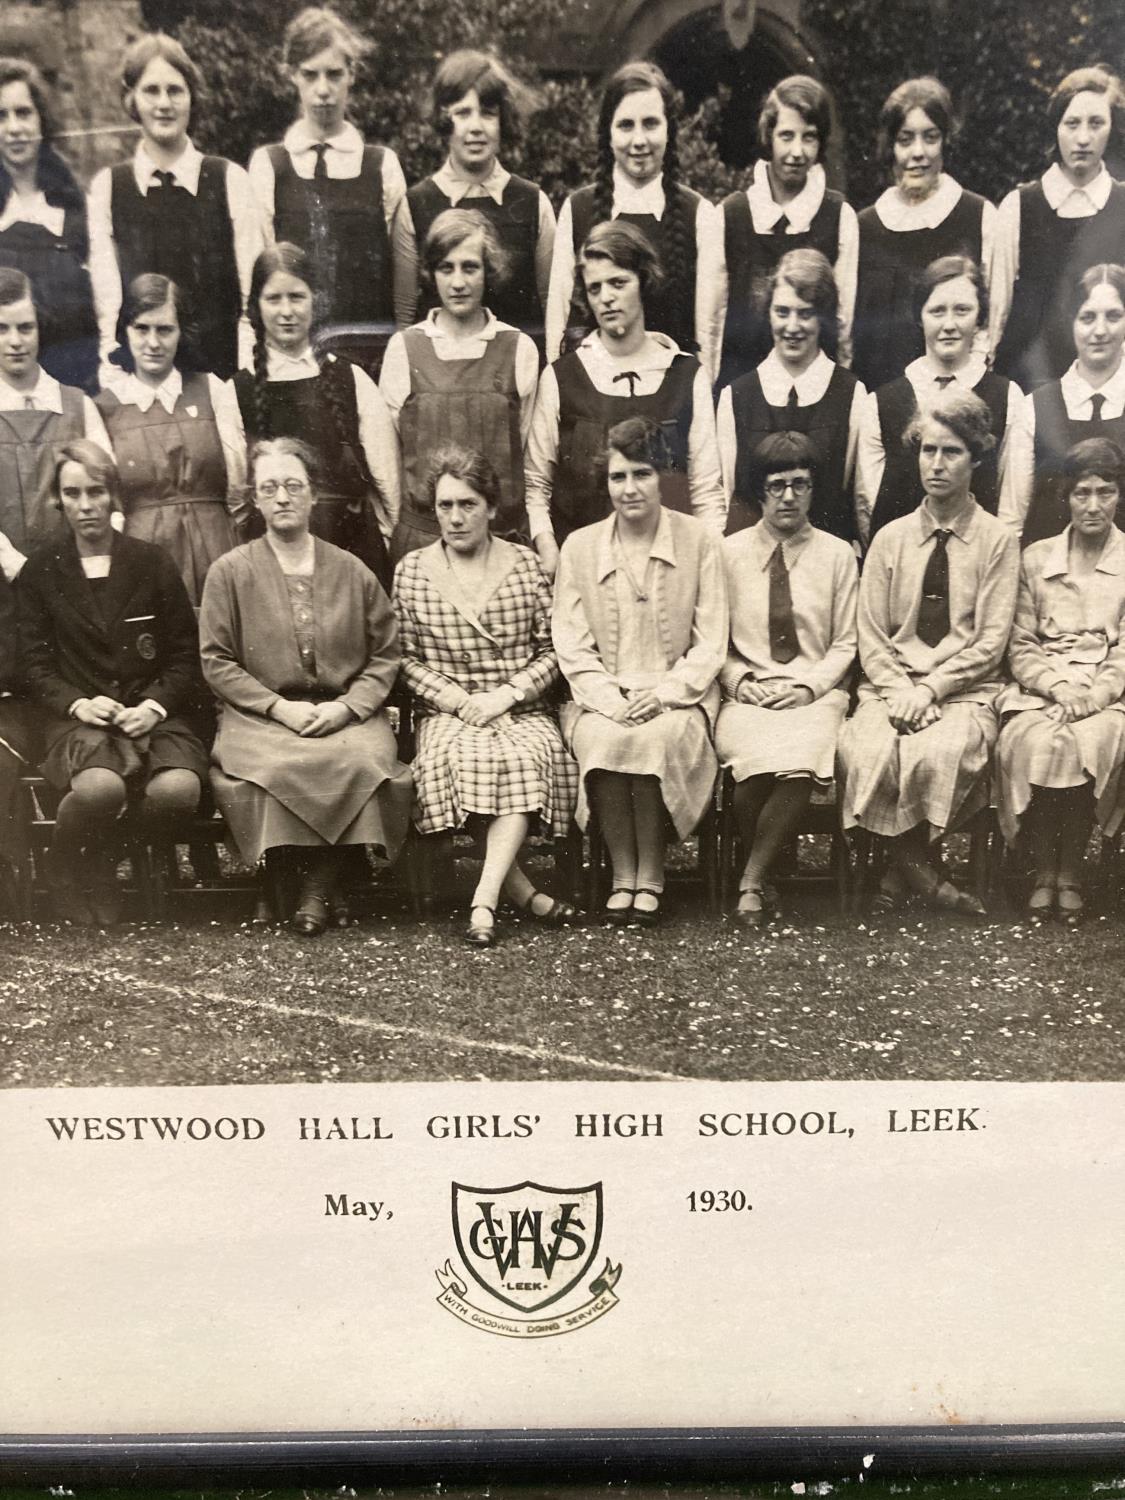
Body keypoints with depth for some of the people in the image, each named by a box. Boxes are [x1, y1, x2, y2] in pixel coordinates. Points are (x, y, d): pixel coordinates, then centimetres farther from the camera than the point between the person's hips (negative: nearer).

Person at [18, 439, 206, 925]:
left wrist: (154, 705, -9)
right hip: (79, 717, 0)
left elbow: (185, 657, 9)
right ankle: (83, 917, -8)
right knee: (99, 787, -35)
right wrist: (77, 703, -11)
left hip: (153, 712, 1)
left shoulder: (153, 563, 10)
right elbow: (36, 664, 9)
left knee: (177, 788, -33)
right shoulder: (41, 571, 11)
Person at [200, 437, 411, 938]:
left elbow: (385, 655, 11)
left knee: (363, 761, -32)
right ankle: (313, 873, -9)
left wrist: (347, 706, -7)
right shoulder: (229, 571, 7)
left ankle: (320, 882, -14)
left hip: (346, 714, 1)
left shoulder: (352, 571, 12)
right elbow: (216, 662, 3)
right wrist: (281, 708, -10)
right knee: (272, 768, -34)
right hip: (261, 717, -1)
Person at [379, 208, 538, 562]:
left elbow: (529, 452, 6)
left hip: (504, 533, 0)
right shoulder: (404, 348, 3)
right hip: (420, 533, 0)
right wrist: (391, 533, 4)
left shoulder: (520, 350, 3)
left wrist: (539, 532, 3)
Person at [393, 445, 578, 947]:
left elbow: (550, 651, 6)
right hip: (447, 710, 0)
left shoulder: (526, 564, 6)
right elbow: (407, 660, 6)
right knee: (461, 759, -33)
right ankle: (522, 891, -23)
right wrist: (459, 700, -9)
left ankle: (484, 900, -31)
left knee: (529, 756, -33)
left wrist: (506, 694, -9)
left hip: (521, 710, 0)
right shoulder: (411, 571, 7)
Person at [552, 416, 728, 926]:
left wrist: (667, 692, -12)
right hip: (602, 699, 1)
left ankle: (651, 876, -16)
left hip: (677, 697, -1)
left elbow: (711, 640, 3)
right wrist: (609, 698, -12)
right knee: (604, 740, -32)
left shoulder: (699, 540, 5)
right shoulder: (579, 546, 8)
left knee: (658, 738, -33)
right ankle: (622, 874, -16)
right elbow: (571, 642, 4)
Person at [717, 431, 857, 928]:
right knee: (753, 761, -34)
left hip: (816, 693, 0)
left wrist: (808, 687, -6)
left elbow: (845, 643, 9)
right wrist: (739, 681, -7)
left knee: (801, 759, -34)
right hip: (746, 693, 0)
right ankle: (761, 879, -9)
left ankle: (751, 881, -17)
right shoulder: (729, 552, 10)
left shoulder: (837, 555, 10)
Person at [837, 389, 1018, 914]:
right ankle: (918, 868, -8)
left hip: (964, 689, -2)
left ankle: (906, 865, -7)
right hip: (890, 684, 2)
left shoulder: (997, 540, 4)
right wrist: (898, 692, -11)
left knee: (938, 754, -34)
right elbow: (870, 635, 6)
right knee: (869, 754, -30)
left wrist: (930, 688, -13)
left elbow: (990, 640, -2)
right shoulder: (890, 539, 11)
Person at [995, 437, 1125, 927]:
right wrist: (1057, 687, -11)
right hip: (1041, 685, 1)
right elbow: (1021, 645, 8)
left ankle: (1070, 871, -18)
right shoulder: (1036, 558, 13)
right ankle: (1044, 869, -16)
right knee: (1029, 741, -32)